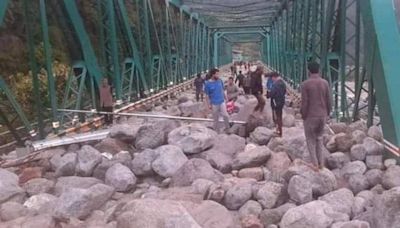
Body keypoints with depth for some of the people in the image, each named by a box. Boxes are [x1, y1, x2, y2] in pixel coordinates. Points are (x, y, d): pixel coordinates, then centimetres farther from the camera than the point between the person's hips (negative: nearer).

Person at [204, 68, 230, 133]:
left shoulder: (220, 81, 0)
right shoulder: (208, 84, -9)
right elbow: (207, 95, -6)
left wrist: (225, 98, 12)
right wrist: (209, 104, -9)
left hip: (222, 102, 2)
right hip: (214, 104, -2)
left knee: (226, 115, -7)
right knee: (216, 119, 9)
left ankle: (227, 128, 14)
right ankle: (217, 132, 23)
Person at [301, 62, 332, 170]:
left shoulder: (305, 84, -13)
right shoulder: (325, 83, -1)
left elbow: (304, 103, -14)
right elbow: (328, 101, 2)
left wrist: (303, 116, -2)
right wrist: (327, 114, 14)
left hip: (310, 116, -4)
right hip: (322, 115, 4)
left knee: (310, 139, 11)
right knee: (319, 138, 20)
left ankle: (315, 164, 8)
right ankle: (321, 162, 18)